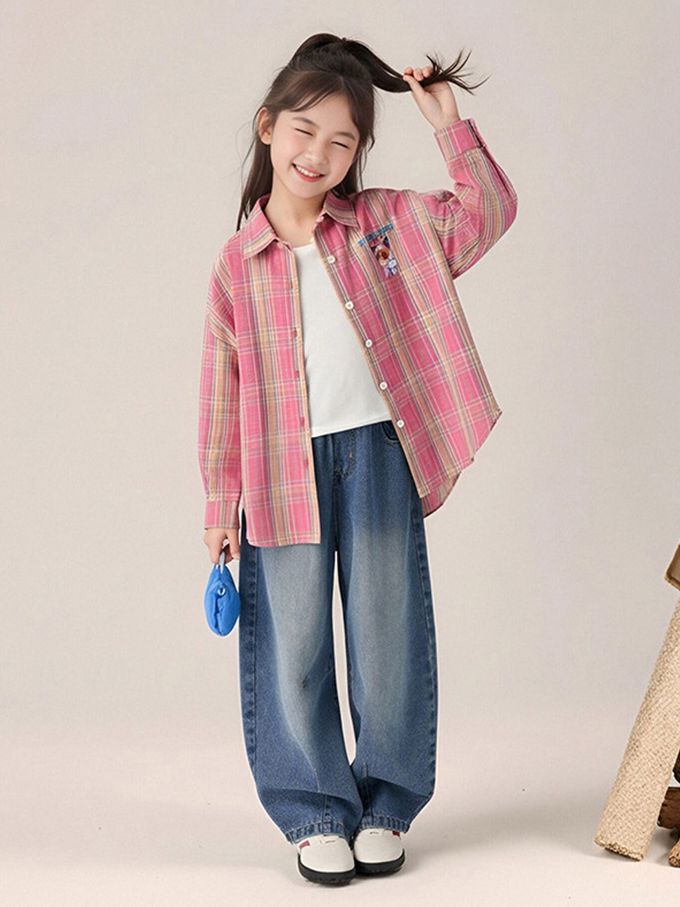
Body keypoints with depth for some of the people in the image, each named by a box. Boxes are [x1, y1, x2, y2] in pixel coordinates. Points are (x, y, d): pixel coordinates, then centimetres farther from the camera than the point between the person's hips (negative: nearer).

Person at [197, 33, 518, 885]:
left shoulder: (390, 222, 5)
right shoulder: (239, 260, 2)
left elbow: (489, 211, 2)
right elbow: (222, 386, 3)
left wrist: (449, 127, -7)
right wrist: (220, 501, 3)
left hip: (379, 454, 1)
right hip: (285, 468, 0)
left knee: (387, 635, 8)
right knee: (293, 647, 5)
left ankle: (384, 806, 24)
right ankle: (316, 813, 21)